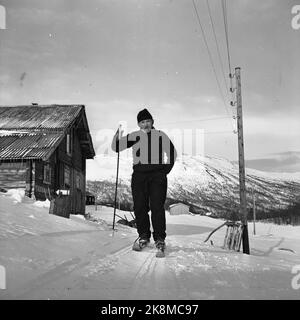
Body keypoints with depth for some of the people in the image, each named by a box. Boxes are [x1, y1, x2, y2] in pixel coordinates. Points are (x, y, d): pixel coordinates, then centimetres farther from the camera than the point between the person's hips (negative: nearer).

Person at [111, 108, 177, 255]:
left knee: (157, 207, -8)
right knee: (139, 207, 2)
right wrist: (118, 134, -13)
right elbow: (116, 147, 5)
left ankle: (160, 238, 1)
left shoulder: (160, 135, 7)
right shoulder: (134, 136, 9)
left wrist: (166, 170, 5)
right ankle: (143, 236, 18)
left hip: (157, 174, -2)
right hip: (139, 175, 2)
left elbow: (172, 153, 13)